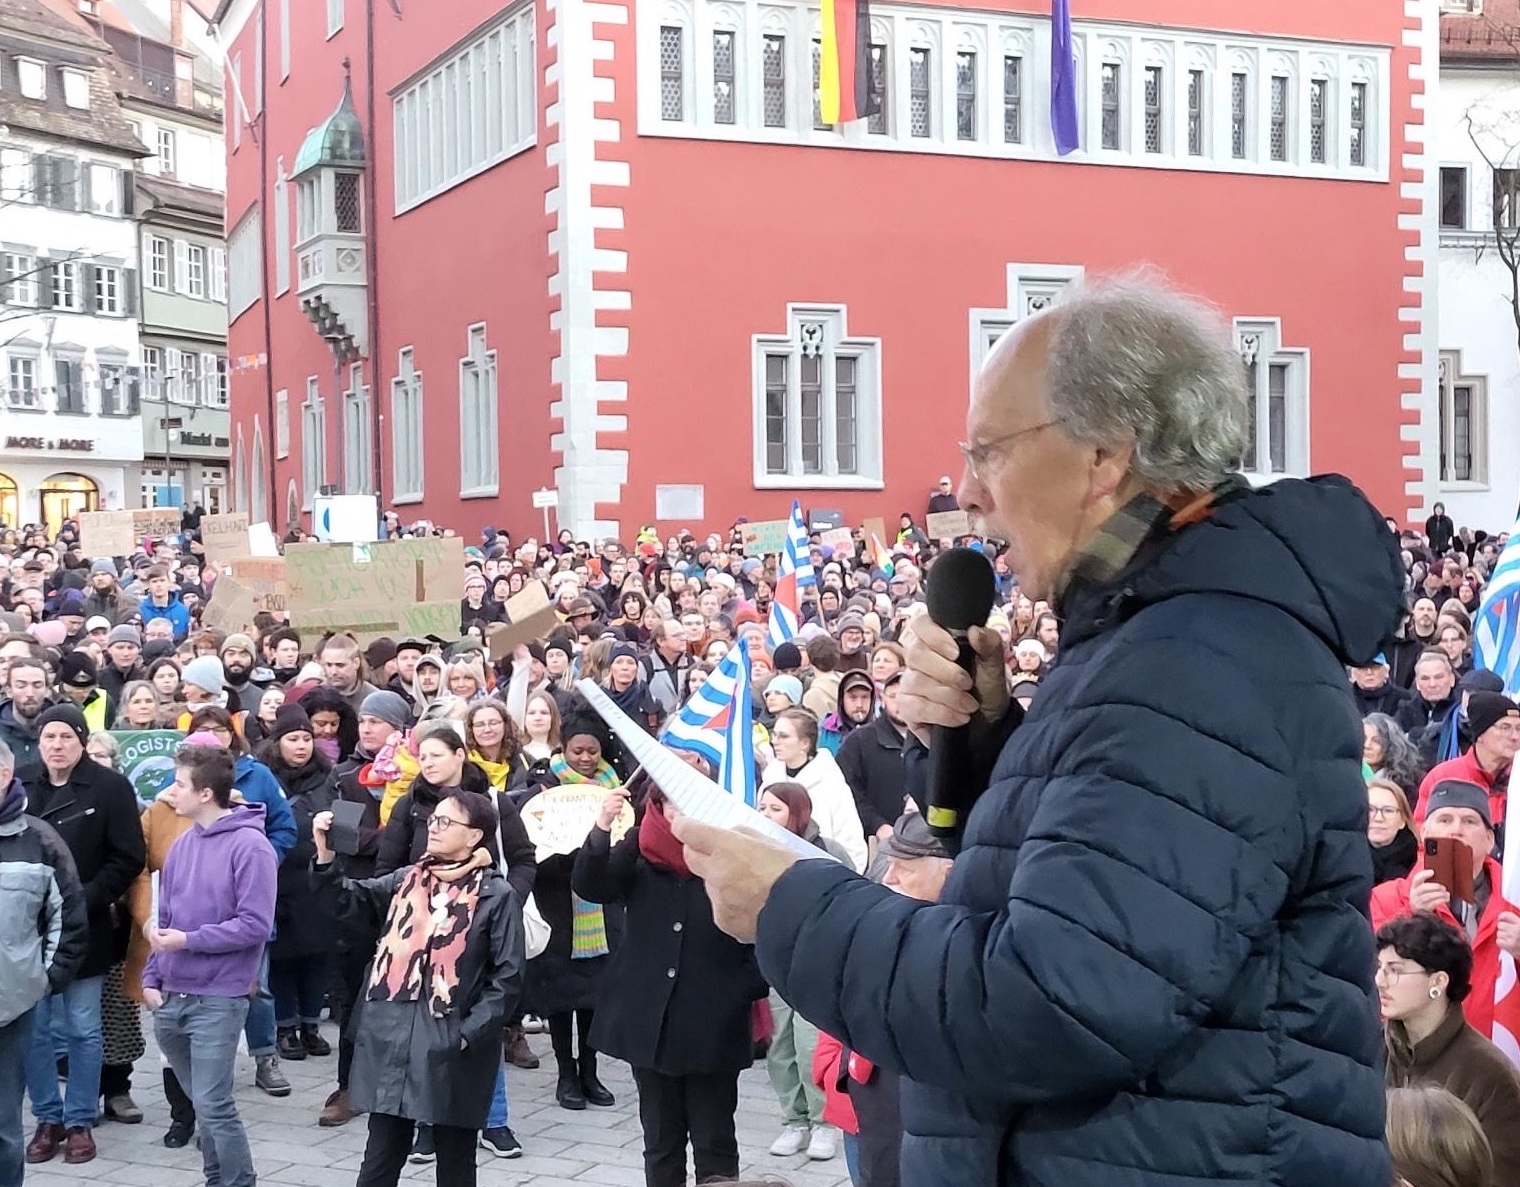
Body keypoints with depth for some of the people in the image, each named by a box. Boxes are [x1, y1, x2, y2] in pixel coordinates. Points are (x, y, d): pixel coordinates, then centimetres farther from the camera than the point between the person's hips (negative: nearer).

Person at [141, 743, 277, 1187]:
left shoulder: (250, 846, -13)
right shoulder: (183, 844, 9)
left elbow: (255, 925, -16)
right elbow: (164, 917, 15)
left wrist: (189, 940, -17)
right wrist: (152, 977, 7)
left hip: (218, 998, -7)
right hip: (172, 995, 7)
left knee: (213, 1104, -6)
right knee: (203, 1101, 16)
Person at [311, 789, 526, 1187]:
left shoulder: (496, 895, -6)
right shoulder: (407, 879, 10)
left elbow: (507, 976, -7)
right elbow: (349, 898, 2)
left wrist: (469, 1034, -13)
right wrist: (325, 854, -14)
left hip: (451, 1046, -4)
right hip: (391, 1039, 4)